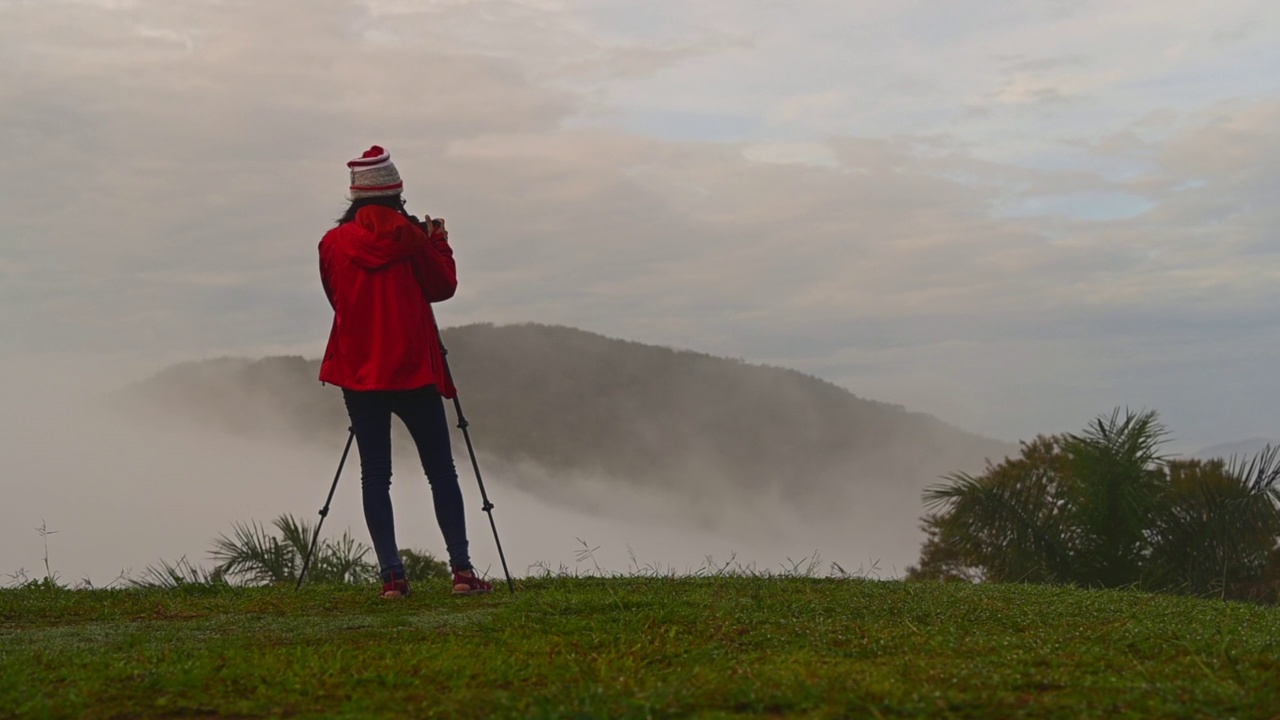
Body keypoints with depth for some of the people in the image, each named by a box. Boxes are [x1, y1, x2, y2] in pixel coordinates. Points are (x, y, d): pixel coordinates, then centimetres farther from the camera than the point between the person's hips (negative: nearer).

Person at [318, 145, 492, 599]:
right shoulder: (409, 236, -4)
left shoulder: (333, 243, 2)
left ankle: (391, 575, -3)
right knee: (440, 471, 5)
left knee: (374, 474, 4)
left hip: (358, 372, 2)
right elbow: (442, 286, 4)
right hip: (414, 370, -2)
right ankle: (461, 569, -2)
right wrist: (439, 243, 18)